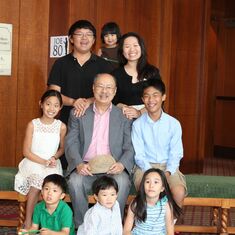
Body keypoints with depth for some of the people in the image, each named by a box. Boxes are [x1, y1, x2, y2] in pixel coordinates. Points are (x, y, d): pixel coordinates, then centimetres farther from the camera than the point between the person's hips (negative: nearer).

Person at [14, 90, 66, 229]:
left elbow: (62, 148, 14)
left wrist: (54, 158, -7)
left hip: (52, 165, 1)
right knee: (36, 185, -27)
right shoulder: (33, 125, -5)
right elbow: (26, 152, -5)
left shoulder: (61, 127, 0)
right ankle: (28, 221, -13)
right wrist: (44, 162, -16)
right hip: (33, 163, -1)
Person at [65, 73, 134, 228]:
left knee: (122, 182, -31)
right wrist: (79, 164, -18)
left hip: (113, 169, 0)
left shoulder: (124, 116, 10)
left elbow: (130, 147, 3)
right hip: (86, 168, 1)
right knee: (75, 180, -30)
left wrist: (122, 164, -18)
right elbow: (71, 143, 2)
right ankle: (82, 226, -12)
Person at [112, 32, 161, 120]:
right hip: (124, 119, 0)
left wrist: (140, 112, -10)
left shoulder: (152, 72, 8)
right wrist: (124, 108, -13)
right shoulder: (116, 74, 9)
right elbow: (112, 101, 6)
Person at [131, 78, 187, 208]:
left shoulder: (174, 124, 0)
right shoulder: (138, 124, -2)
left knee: (179, 192, -27)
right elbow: (139, 156, -3)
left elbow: (175, 154, 0)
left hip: (168, 167, 1)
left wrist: (167, 173, -18)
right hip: (145, 167, -1)